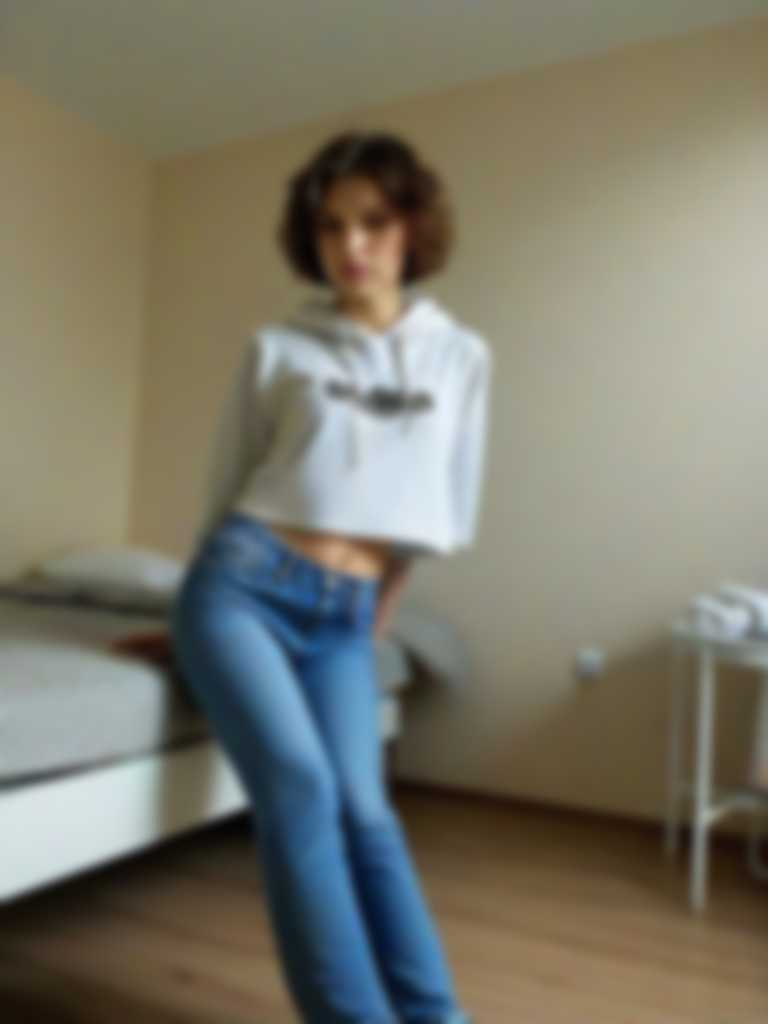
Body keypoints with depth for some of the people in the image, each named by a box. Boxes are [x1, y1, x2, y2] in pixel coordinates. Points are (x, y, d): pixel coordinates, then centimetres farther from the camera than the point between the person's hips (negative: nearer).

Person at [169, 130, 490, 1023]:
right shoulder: (276, 348, 3)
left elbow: (443, 509, 14)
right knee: (299, 787, -17)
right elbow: (225, 486, 11)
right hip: (243, 586, -1)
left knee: (363, 808, -11)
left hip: (345, 616, 2)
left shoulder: (461, 356, 8)